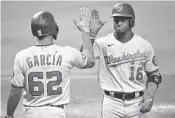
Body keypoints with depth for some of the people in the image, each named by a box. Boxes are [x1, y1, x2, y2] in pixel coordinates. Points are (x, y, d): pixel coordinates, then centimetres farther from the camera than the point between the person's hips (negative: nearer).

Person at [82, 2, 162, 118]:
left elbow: (154, 74, 10)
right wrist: (92, 33, -26)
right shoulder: (102, 43, -3)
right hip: (112, 103, -1)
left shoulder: (145, 45, 3)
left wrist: (150, 95, -6)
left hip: (137, 103, 1)